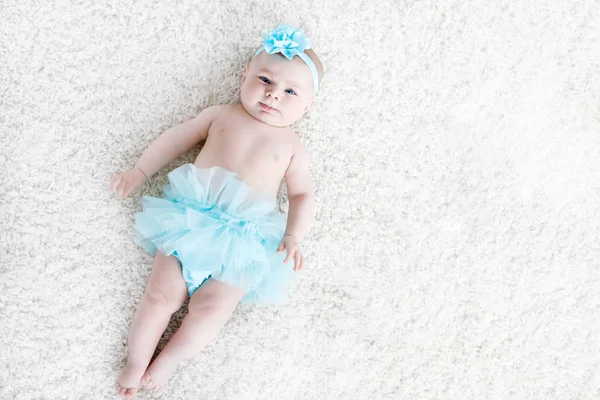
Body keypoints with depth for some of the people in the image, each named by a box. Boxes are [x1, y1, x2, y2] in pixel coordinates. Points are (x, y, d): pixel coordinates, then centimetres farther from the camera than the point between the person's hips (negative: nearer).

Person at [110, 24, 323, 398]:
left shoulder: (292, 147, 14)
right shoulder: (221, 115, 16)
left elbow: (303, 195, 11)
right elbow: (176, 138, 22)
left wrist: (294, 236, -5)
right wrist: (139, 172, 18)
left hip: (244, 238, -1)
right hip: (191, 221, 1)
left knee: (211, 309, -17)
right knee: (161, 297, -8)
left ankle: (167, 361, 4)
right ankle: (135, 365, 10)